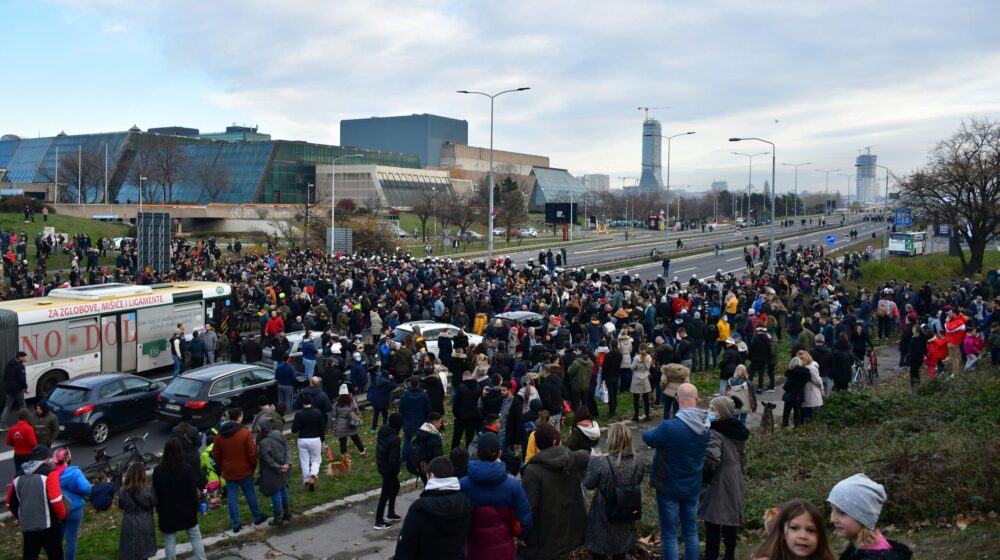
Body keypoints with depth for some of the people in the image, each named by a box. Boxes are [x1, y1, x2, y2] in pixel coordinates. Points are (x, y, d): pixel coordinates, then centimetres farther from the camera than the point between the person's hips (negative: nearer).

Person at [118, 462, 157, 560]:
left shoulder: (123, 490, -9)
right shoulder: (147, 490, -17)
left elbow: (121, 505, 5)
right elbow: (154, 503, -4)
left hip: (129, 525, 2)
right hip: (144, 525, -2)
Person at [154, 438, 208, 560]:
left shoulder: (158, 470, -6)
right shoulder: (187, 469, -13)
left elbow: (156, 493, 0)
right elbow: (193, 492, -9)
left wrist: (158, 510, 11)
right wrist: (196, 508, 2)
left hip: (167, 511, 1)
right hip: (186, 510, -1)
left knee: (169, 541, 8)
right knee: (195, 536, 11)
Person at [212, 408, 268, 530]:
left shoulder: (220, 434, 0)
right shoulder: (245, 433, -15)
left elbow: (215, 455, 6)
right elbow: (252, 453, -14)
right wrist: (253, 467, 1)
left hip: (228, 471, 3)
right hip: (244, 470, -3)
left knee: (232, 497, 7)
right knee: (250, 494, 13)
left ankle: (236, 525, 10)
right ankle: (257, 517, 27)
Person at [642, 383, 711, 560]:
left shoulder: (670, 427, -27)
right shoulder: (706, 427, -6)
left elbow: (648, 438, -11)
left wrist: (647, 432, 12)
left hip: (669, 488, -5)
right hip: (693, 487, 5)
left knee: (669, 535, 5)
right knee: (691, 531, 18)